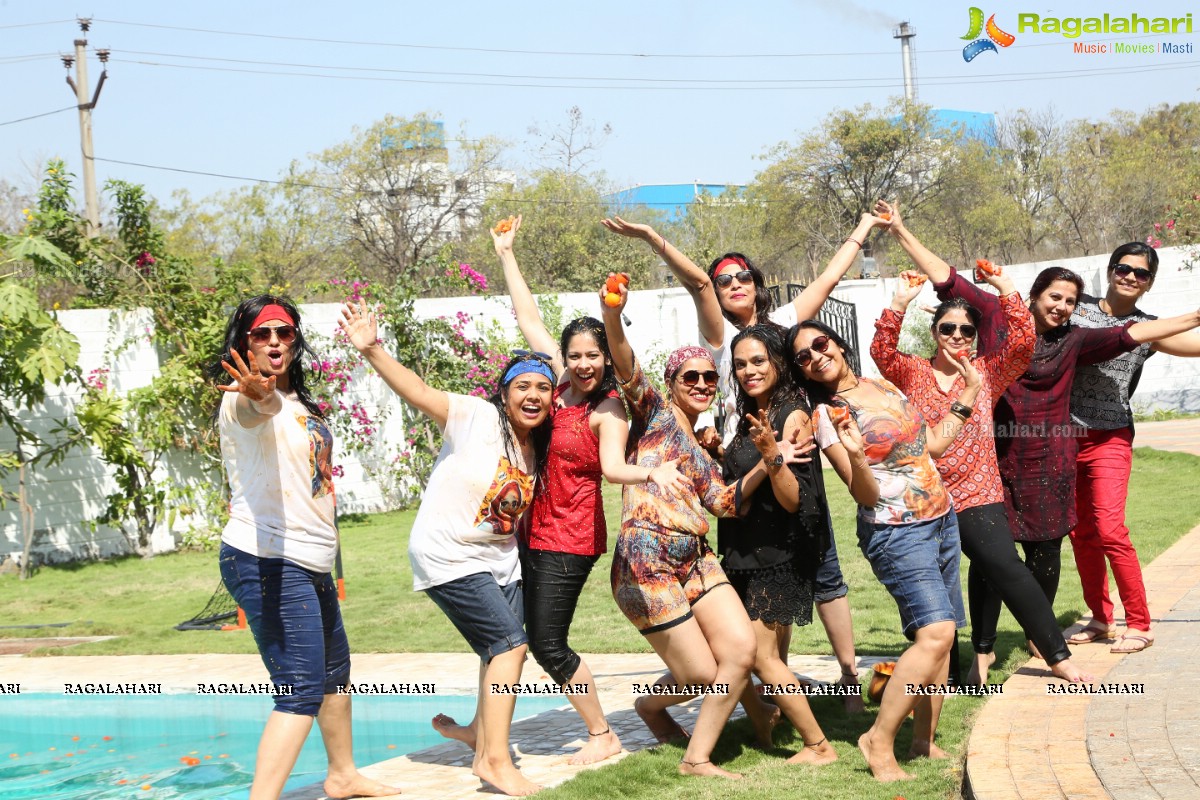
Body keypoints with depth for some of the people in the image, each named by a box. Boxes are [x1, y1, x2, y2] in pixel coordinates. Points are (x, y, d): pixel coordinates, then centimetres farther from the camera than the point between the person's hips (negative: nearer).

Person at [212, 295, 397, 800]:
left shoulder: (296, 399, 13)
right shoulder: (244, 398, -17)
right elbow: (258, 409, -46)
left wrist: (323, 475, 19)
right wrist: (259, 394, -65)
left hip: (310, 564, 10)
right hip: (268, 562, -10)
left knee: (335, 669, 26)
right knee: (302, 692, -19)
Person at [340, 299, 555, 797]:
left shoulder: (536, 449, 4)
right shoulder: (476, 417, -16)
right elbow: (417, 391, -26)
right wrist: (371, 350, -38)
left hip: (499, 558, 8)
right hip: (449, 556, -8)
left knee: (504, 650, 15)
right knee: (510, 642, -14)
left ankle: (482, 732, 40)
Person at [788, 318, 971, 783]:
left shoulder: (883, 386, 9)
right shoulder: (826, 416, -10)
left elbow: (934, 444, 18)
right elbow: (866, 495, -14)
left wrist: (967, 398, 15)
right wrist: (856, 457, -34)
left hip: (942, 521, 7)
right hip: (895, 532, -7)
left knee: (939, 636, 3)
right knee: (935, 633, -21)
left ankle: (924, 741, 11)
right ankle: (879, 742, -13)